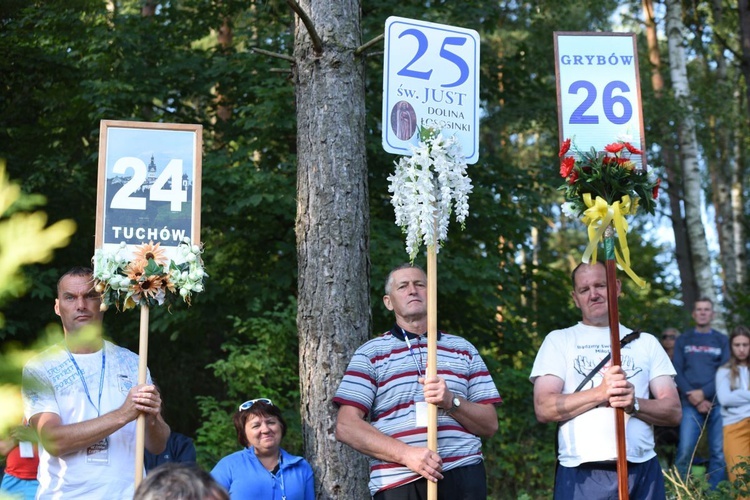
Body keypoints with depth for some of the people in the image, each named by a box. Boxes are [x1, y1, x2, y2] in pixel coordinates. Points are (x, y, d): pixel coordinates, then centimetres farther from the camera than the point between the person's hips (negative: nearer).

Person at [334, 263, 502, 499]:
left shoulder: (464, 350, 13)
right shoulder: (370, 353, 6)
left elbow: (489, 425, 9)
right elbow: (346, 426, -3)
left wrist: (451, 401, -11)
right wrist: (406, 454, -15)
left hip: (463, 478, 2)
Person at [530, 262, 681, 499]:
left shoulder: (646, 342, 13)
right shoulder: (559, 340, 7)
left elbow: (673, 411, 6)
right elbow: (544, 409, -4)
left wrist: (634, 404, -13)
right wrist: (600, 392, -16)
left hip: (642, 471, 2)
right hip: (581, 474, -2)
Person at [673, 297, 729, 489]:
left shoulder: (722, 340, 13)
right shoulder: (683, 340, 13)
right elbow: (677, 372, 4)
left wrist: (704, 392, -10)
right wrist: (694, 398, -9)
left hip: (717, 403, 1)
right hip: (691, 403, -1)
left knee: (719, 453, -4)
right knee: (685, 452, -11)